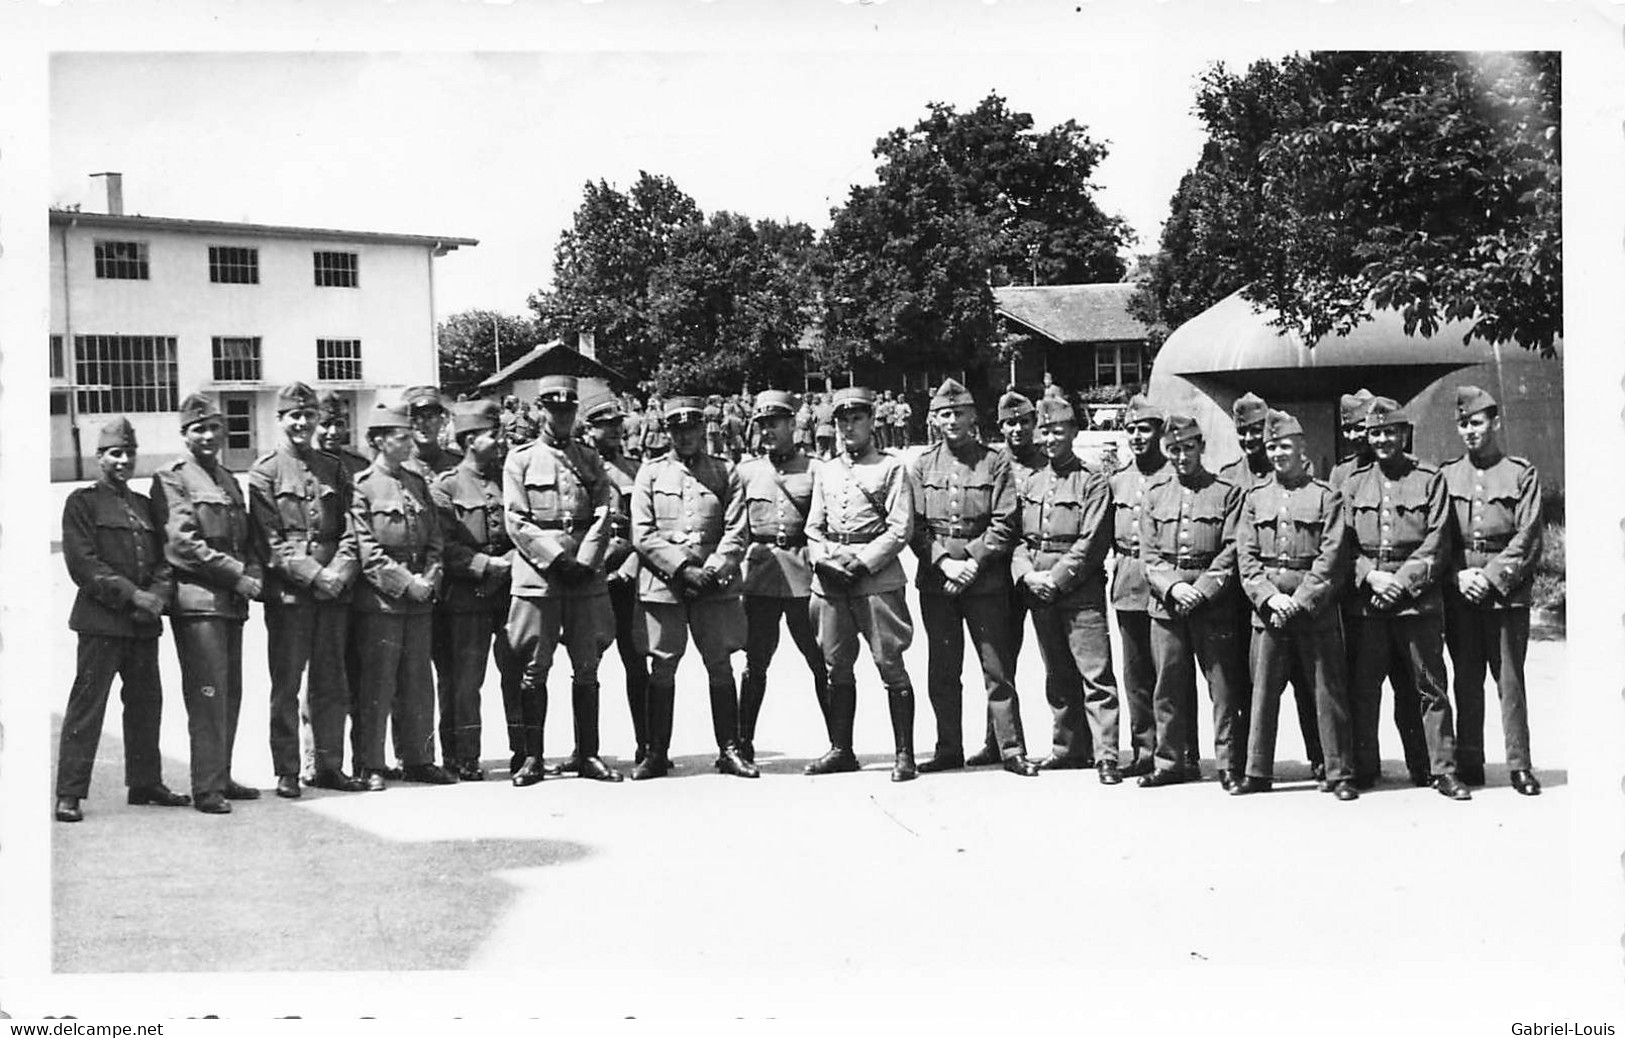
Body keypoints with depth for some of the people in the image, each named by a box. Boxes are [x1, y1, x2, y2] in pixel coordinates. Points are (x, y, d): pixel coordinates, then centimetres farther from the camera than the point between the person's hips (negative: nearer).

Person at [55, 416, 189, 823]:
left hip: (145, 621, 6)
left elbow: (163, 558, 14)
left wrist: (159, 594, -6)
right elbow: (82, 562, -9)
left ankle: (145, 782, 22)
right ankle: (70, 793, -2)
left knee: (147, 702, 11)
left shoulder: (144, 505, 18)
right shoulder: (83, 502, 0)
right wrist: (131, 595, -15)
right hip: (101, 620, -6)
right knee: (87, 705, -6)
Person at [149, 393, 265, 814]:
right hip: (198, 601, -8)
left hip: (232, 601, 8)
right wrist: (237, 574, -14)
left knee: (230, 695, 10)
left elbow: (247, 537, 22)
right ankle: (206, 788, -8)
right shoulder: (171, 479, -3)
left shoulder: (229, 479, 20)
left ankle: (221, 778, 18)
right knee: (208, 695, -10)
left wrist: (254, 573, 1)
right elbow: (183, 543, -12)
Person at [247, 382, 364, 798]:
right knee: (286, 684, 0)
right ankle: (286, 771, 6)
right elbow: (271, 539, -6)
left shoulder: (334, 468, 14)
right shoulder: (265, 471, 1)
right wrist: (313, 575, -15)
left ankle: (329, 766, 15)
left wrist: (339, 572, -10)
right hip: (288, 591, -4)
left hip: (334, 590, 4)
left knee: (331, 683, 8)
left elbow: (351, 530, 7)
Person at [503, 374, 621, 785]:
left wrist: (584, 562, -11)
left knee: (587, 667, 5)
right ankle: (530, 758, 6)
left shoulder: (591, 459, 14)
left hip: (587, 577, 3)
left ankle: (588, 755, 12)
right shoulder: (520, 461, 5)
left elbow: (603, 515, 4)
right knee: (534, 669, -1)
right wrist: (557, 560, -14)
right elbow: (517, 522, -4)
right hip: (538, 577, -3)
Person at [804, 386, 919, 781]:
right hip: (830, 580, 5)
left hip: (877, 577, -5)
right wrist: (825, 559, -4)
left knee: (890, 666, -5)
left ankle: (905, 755, -2)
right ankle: (841, 750, 17)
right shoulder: (825, 471, 17)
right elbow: (813, 527, 16)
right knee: (836, 667, 8)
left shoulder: (892, 468, 2)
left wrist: (861, 562, -12)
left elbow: (901, 529, -5)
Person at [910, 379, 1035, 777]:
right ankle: (949, 749, 16)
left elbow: (1004, 524, -4)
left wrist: (973, 563, -12)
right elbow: (915, 527, 2)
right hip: (935, 580, 3)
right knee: (942, 670, 8)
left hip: (985, 580, -2)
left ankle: (1012, 751, 3)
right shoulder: (921, 466, 8)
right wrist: (945, 562, -11)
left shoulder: (995, 463, 2)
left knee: (998, 667, -2)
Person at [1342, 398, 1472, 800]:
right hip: (1366, 601, 2)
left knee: (1431, 688, 1)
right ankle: (1364, 768, 15)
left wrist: (1402, 582, -11)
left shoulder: (1430, 479, 4)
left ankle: (1443, 770, 6)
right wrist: (1371, 576, -8)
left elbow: (1436, 542, -2)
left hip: (1418, 598, -2)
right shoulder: (1354, 482, 11)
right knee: (1362, 688, 4)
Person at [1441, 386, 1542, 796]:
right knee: (1467, 681, 6)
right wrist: (1459, 575, -8)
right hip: (1459, 593, 2)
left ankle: (1519, 765, 4)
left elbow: (1527, 538, -4)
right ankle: (1469, 762, 12)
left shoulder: (1521, 474, 3)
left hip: (1507, 591, -2)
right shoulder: (1446, 476, 10)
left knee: (1510, 680, -1)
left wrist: (1491, 577, -12)